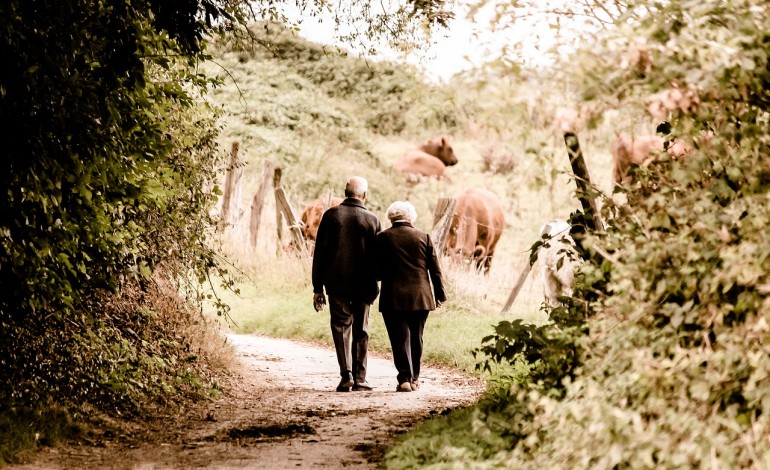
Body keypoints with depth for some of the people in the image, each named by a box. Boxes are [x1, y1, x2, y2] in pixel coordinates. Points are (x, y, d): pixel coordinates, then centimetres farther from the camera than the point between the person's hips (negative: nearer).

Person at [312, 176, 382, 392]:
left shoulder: (331, 215, -1)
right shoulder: (372, 220, 0)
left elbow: (319, 253, -1)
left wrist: (317, 288, 3)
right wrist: (374, 285, 12)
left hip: (336, 283, 0)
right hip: (363, 285, 0)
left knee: (341, 327, 5)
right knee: (361, 331, 9)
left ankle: (346, 374, -10)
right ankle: (359, 378, 9)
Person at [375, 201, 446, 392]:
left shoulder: (382, 238, -3)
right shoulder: (423, 237, 2)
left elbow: (377, 271, -2)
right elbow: (435, 269, 4)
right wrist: (440, 294, 12)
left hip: (393, 297, -2)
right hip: (420, 297, 2)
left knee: (400, 339, 0)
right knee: (416, 338, 14)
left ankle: (404, 379, -9)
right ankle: (414, 378, 21)